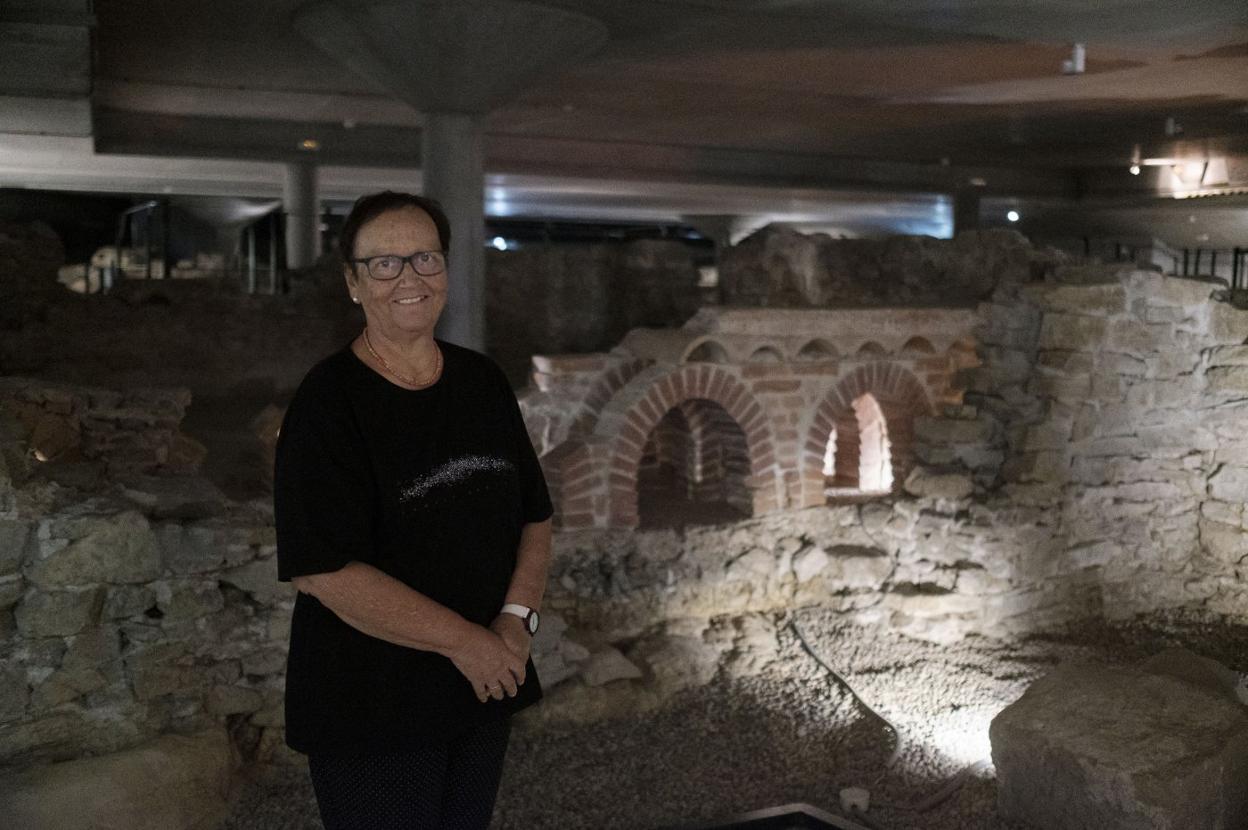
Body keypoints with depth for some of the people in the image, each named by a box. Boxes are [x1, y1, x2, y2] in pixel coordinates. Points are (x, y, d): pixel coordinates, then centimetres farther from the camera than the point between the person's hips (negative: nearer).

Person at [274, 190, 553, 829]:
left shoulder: (483, 382, 4)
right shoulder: (327, 402, -14)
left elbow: (534, 515, 8)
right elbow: (321, 571, -20)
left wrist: (518, 618, -8)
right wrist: (465, 640, -18)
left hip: (484, 690, 6)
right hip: (368, 709, -5)